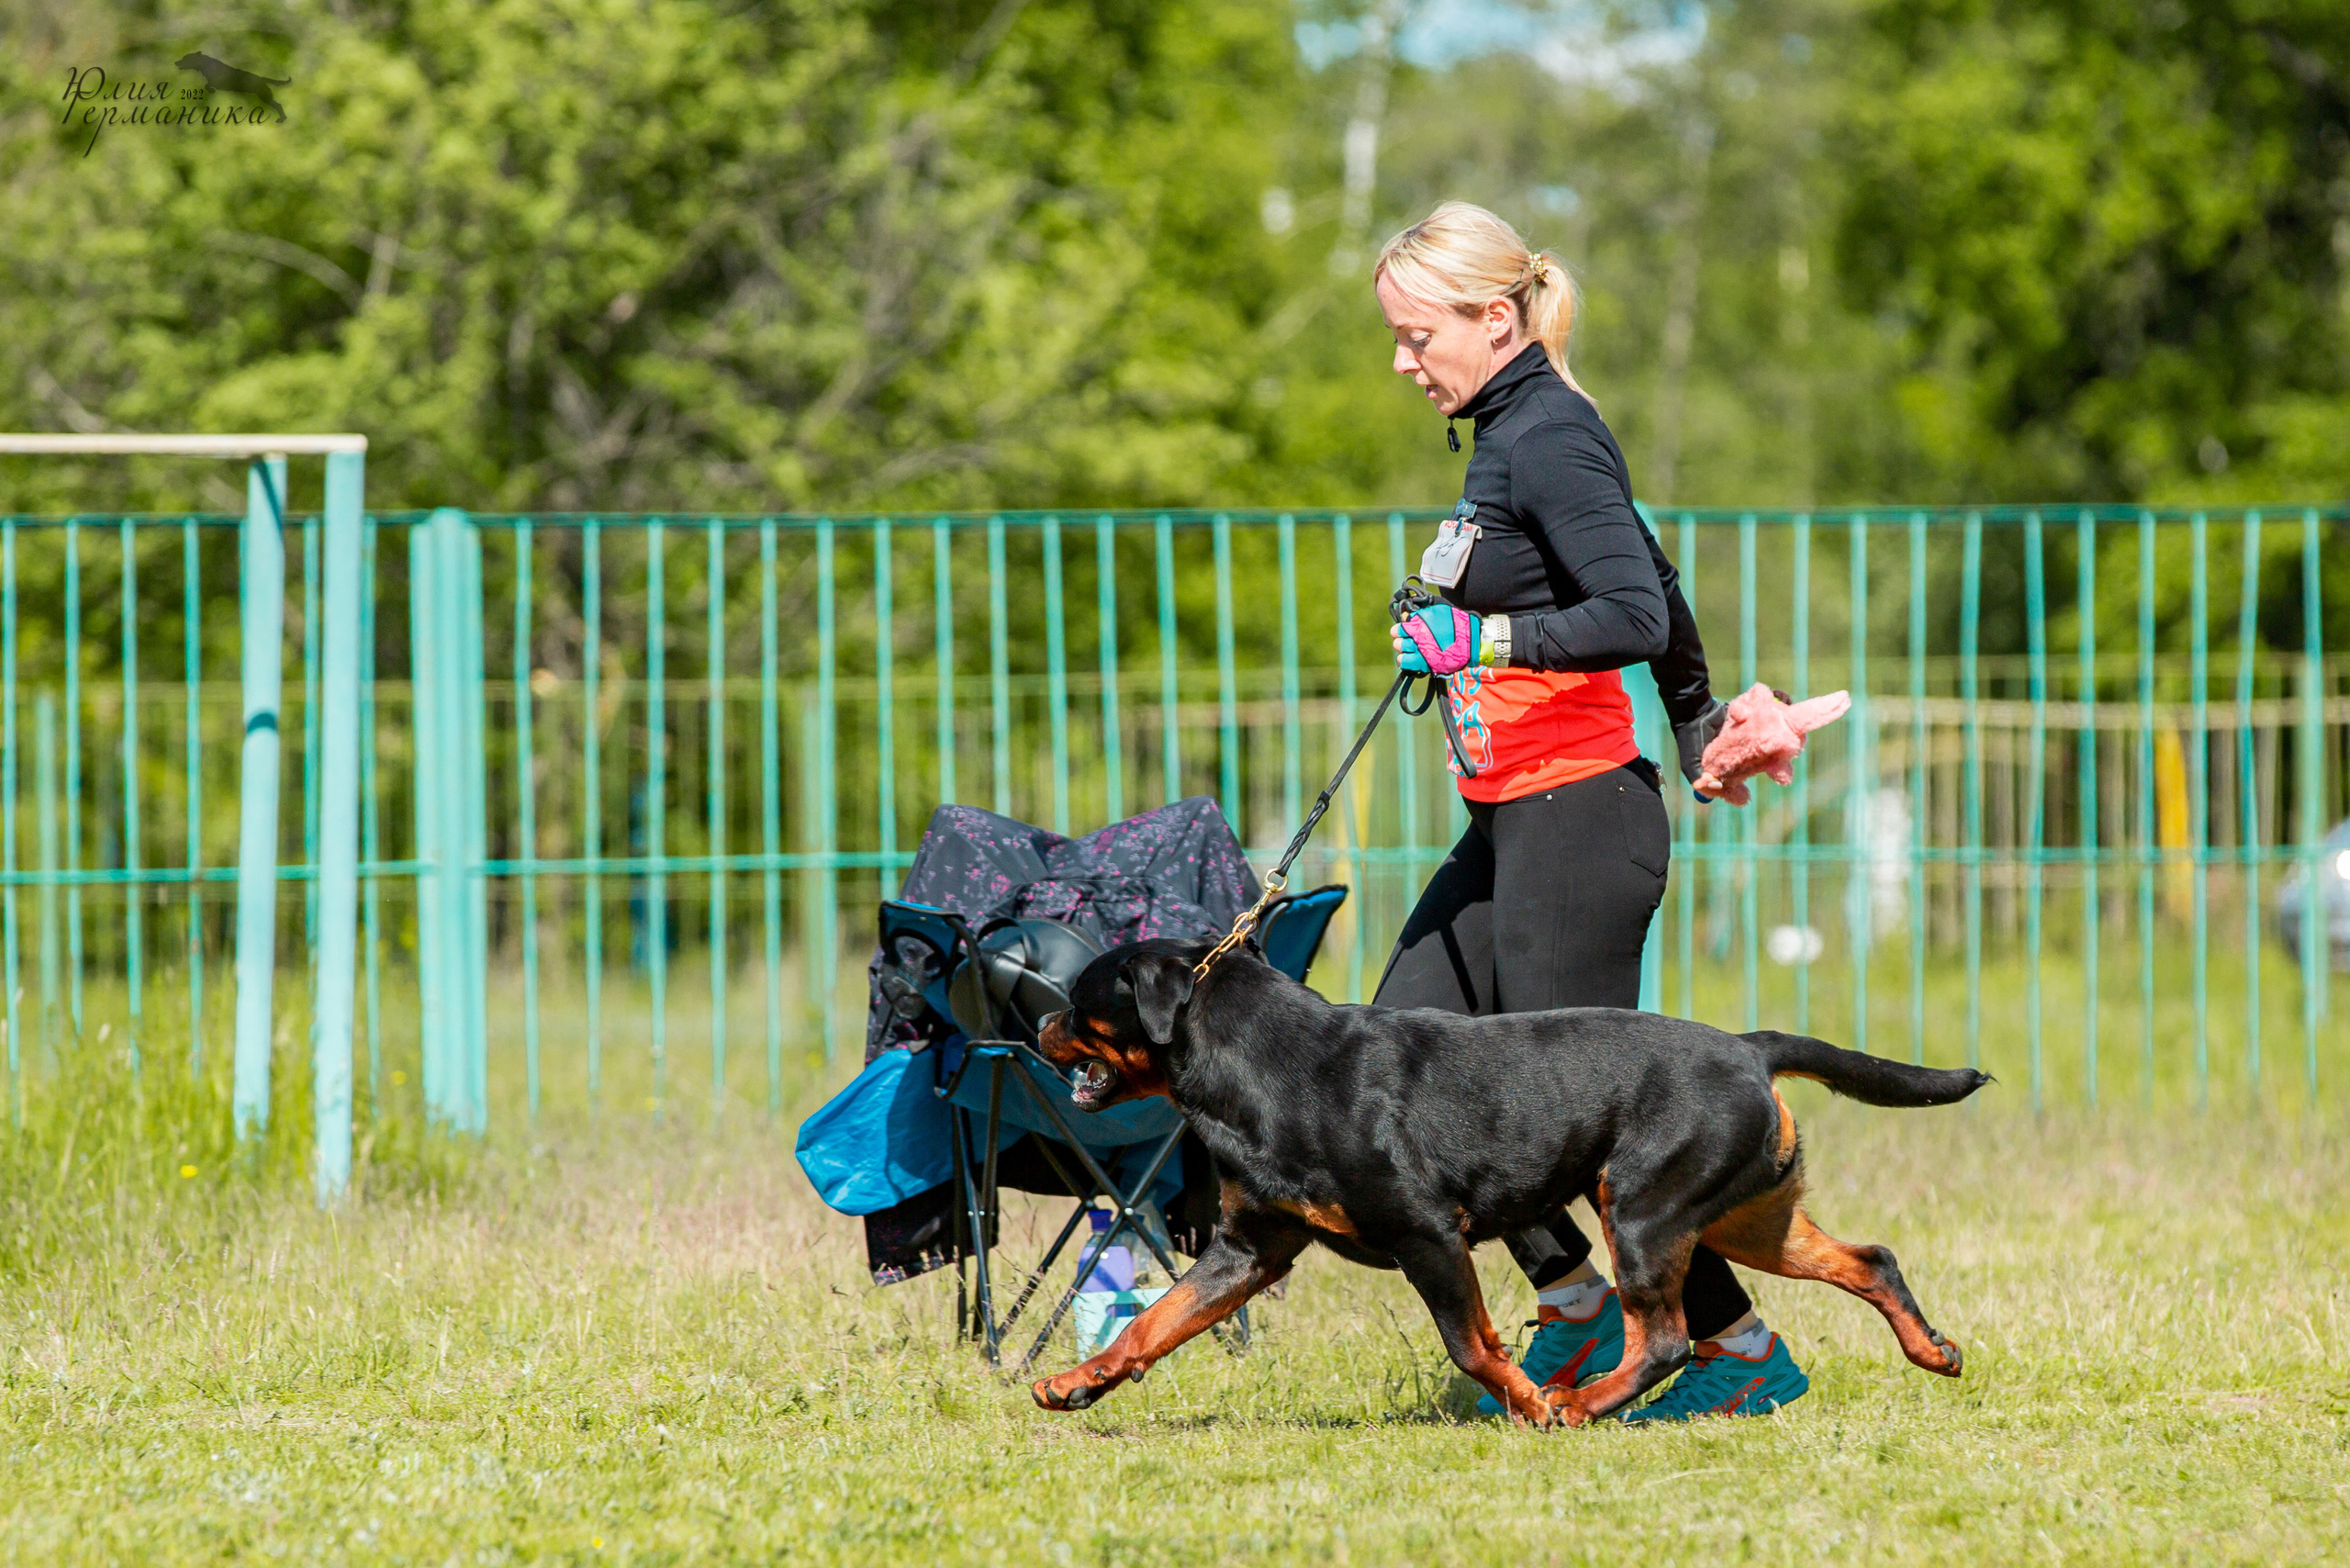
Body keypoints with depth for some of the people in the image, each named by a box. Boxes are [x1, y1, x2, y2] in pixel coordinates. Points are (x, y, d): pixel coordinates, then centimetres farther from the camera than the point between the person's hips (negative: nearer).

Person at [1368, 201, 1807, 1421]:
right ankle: (1574, 1304, 12)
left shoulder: (1548, 438, -15)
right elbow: (1651, 578, 26)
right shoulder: (1514, 433, 14)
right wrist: (1696, 725, 37)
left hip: (1576, 818, -10)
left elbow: (1635, 617, -24)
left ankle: (1742, 1348, 3)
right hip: (1513, 822, 10)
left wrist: (1481, 641, -24)